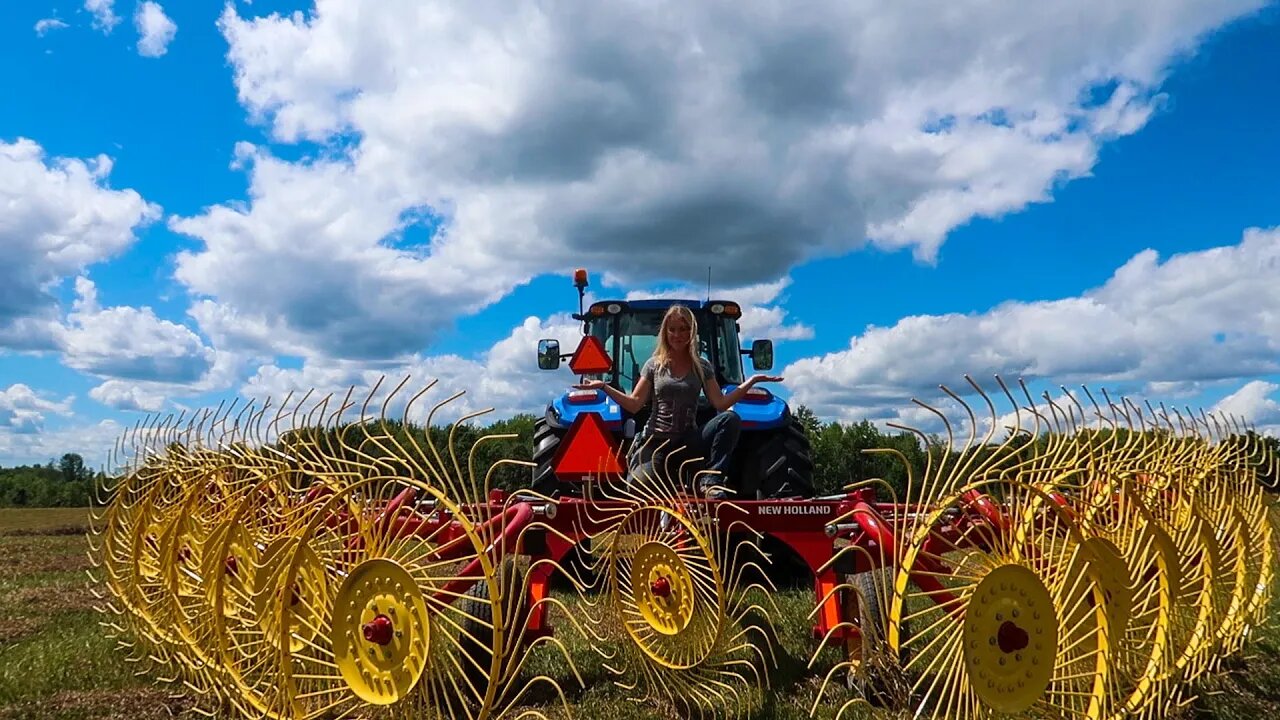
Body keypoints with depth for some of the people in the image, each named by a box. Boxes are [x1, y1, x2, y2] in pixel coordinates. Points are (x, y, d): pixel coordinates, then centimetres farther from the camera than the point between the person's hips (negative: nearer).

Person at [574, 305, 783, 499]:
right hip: (657, 442, -1)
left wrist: (751, 381, -11)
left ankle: (710, 482, -27)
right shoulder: (654, 365, 4)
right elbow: (634, 404, -2)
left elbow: (721, 403, -3)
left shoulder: (702, 367, 7)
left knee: (730, 418, -26)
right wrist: (603, 386, -14)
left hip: (689, 441, 1)